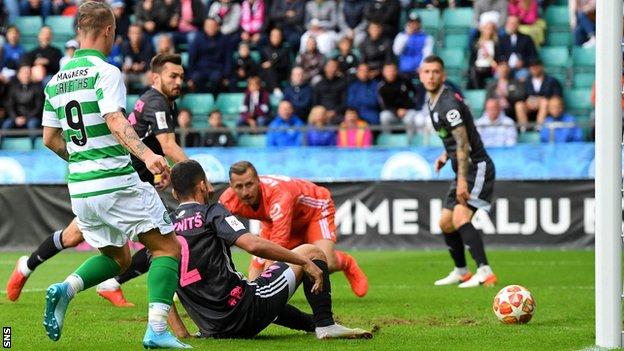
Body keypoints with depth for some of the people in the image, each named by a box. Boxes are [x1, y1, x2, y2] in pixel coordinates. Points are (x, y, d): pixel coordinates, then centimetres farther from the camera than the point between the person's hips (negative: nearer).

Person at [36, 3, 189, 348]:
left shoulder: (56, 80, 12)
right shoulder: (105, 72, -10)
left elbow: (50, 138, 17)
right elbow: (115, 122, -25)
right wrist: (146, 154, -38)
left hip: (79, 189, 7)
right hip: (117, 183, -7)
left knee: (117, 257, 24)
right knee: (167, 246, 3)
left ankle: (65, 288, -4)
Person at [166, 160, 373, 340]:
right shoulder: (211, 212, -8)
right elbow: (253, 245, -21)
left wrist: (181, 333, 12)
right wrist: (306, 263, -14)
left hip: (210, 328, 7)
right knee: (311, 252, 7)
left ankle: (315, 324, 46)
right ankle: (325, 324, 6)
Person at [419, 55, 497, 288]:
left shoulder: (448, 103, -18)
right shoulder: (433, 101, 12)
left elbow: (463, 142, -23)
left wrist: (462, 180, -27)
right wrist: (445, 155, 15)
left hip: (477, 168, -10)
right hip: (464, 171, 10)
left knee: (460, 217, -25)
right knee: (446, 223, 13)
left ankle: (485, 273, -31)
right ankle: (461, 272, 28)